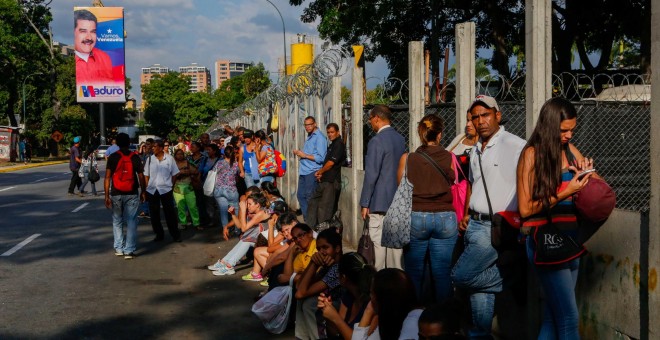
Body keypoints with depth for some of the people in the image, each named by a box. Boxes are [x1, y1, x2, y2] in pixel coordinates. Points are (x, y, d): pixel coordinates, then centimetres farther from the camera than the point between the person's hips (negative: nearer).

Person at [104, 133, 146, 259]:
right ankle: (129, 250, -1)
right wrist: (143, 192, 10)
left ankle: (119, 248, 17)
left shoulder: (112, 157, -2)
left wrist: (107, 195, -3)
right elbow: (141, 176, -2)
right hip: (132, 194, 0)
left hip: (116, 194, 0)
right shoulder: (135, 157, -1)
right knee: (131, 222, 3)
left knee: (117, 222, 15)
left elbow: (107, 177, -6)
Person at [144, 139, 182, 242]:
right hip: (152, 190, 3)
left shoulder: (169, 158, -3)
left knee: (170, 213, 2)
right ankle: (159, 234, 21)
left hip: (166, 189, -3)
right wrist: (147, 187, 0)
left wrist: (171, 185, 3)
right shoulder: (150, 159, 2)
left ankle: (175, 234, 11)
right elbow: (146, 175, 6)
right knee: (154, 214, 9)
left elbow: (174, 174, 4)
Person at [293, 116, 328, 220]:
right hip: (304, 171, 9)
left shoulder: (319, 137, -11)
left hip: (312, 172, -9)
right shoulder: (309, 137, 18)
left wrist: (304, 155, -15)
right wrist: (299, 153, 11)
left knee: (309, 197, -6)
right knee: (300, 195, 11)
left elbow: (320, 158, -19)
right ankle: (306, 219, 20)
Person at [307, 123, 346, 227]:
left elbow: (331, 163, -15)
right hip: (325, 181, 10)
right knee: (313, 202, 13)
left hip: (331, 181, -10)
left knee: (324, 207, -7)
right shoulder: (332, 145, 19)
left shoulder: (339, 144, -11)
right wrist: (321, 173, 4)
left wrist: (319, 172, -2)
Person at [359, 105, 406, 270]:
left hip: (380, 201, -7)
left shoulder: (376, 141, -16)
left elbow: (371, 174, -16)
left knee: (379, 241, -1)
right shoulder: (400, 139, 7)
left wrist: (365, 203, -10)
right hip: (398, 200, 7)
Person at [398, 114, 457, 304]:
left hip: (415, 218, 0)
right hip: (445, 218, 0)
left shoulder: (407, 159, -4)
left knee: (414, 275, 10)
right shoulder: (449, 158, -4)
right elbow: (456, 187, 5)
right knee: (443, 275, 7)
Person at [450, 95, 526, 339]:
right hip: (473, 225, 8)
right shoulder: (476, 151, 14)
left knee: (460, 275, -14)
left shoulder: (515, 146, -12)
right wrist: (466, 215, 14)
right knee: (477, 282, 12)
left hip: (495, 227, -8)